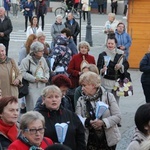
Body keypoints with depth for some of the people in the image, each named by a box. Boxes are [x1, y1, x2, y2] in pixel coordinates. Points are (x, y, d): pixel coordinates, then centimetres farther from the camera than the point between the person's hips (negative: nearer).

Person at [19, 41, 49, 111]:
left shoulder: (42, 59, 11)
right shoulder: (26, 60, -11)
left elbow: (46, 71, 22)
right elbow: (22, 72, -16)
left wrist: (46, 78, 1)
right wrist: (34, 79, -17)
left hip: (42, 87, 6)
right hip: (32, 87, -6)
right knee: (33, 107, -6)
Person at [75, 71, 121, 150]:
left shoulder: (108, 96, -3)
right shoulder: (81, 100, 3)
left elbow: (117, 116, -7)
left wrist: (103, 122, -23)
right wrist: (88, 122, -27)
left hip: (108, 139, -1)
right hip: (90, 142, 1)